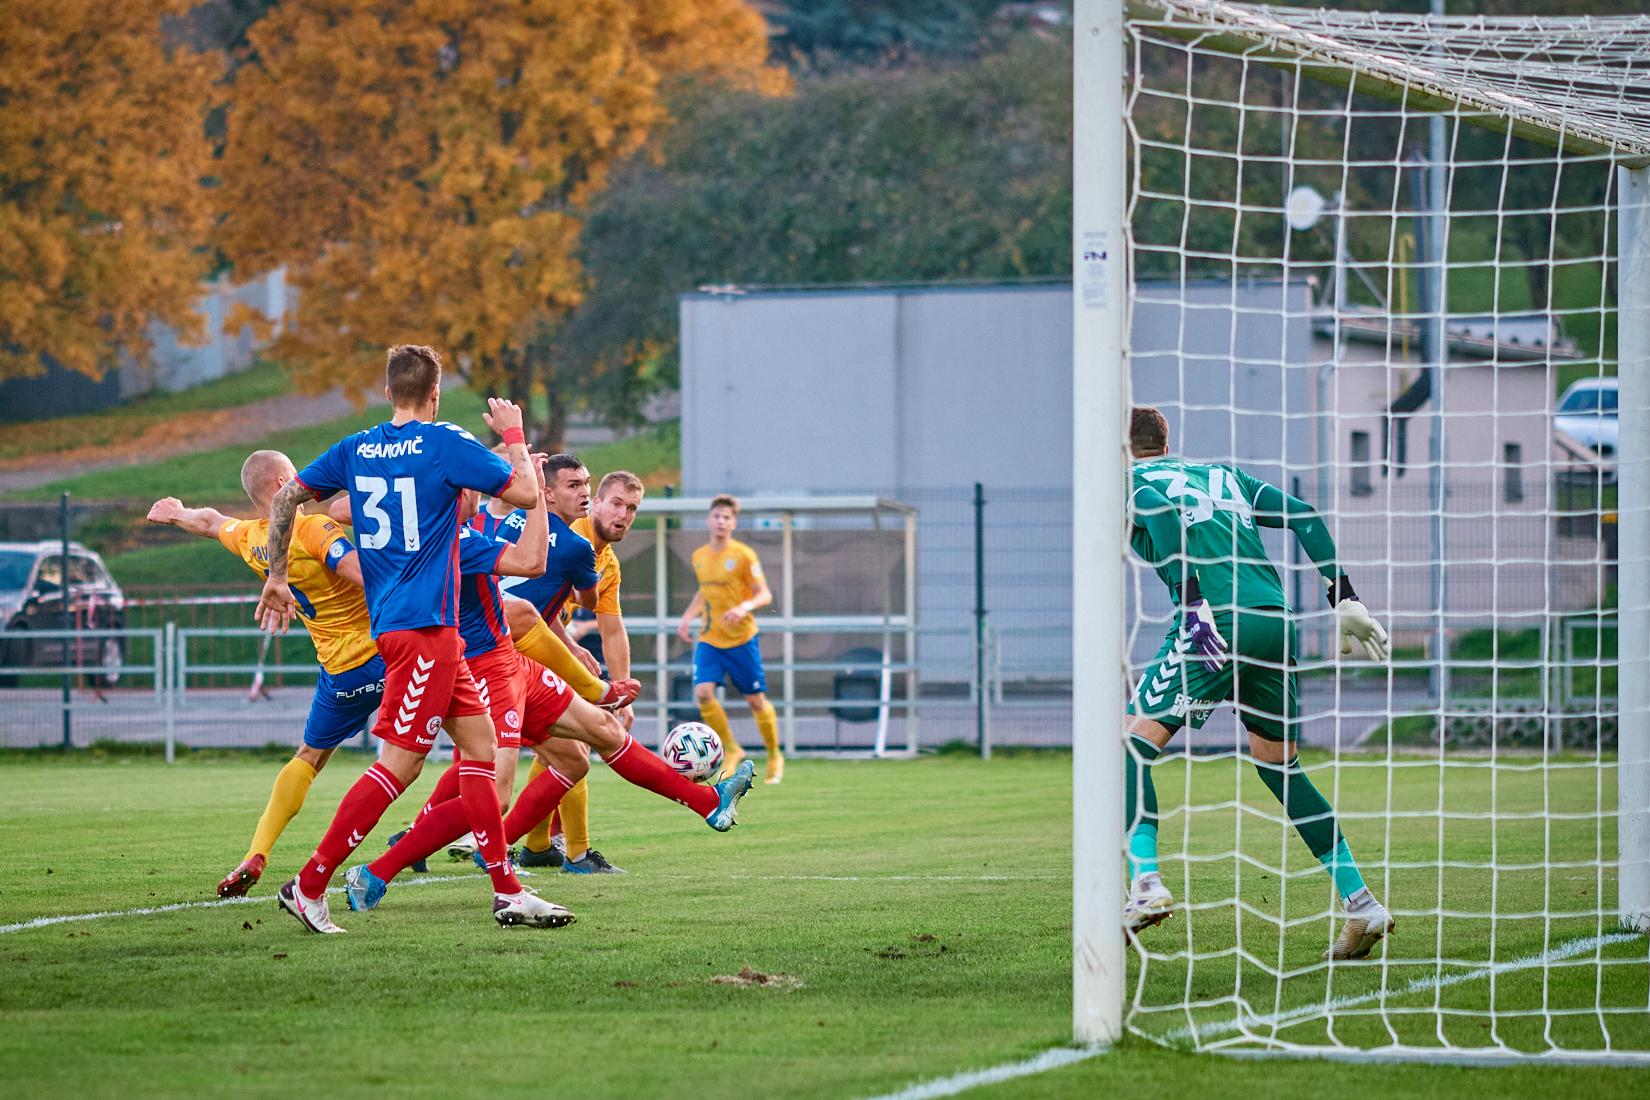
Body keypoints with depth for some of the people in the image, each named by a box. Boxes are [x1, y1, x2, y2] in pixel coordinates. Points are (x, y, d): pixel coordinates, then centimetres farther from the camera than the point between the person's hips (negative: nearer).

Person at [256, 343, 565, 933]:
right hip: (424, 624, -8)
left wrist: (277, 576, 22)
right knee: (400, 763, -8)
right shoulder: (446, 444, -10)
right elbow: (526, 492, -6)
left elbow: (286, 496, 14)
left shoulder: (356, 449, 9)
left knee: (479, 740, 10)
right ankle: (309, 885, -8)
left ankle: (507, 892, 9)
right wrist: (513, 434, 10)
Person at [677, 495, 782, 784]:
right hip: (708, 639, 4)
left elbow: (764, 594, -8)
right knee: (703, 692, -16)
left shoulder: (744, 555, -8)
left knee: (756, 700, 3)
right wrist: (688, 616, 11)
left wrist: (745, 606, -27)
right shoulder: (698, 557, 7)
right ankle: (731, 750, 2)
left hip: (741, 639, -4)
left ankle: (774, 756, 23)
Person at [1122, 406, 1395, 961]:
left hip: (1219, 623, -6)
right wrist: (1345, 599, 16)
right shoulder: (1223, 475, 29)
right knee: (1278, 767, 20)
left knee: (1133, 740, -1)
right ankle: (1361, 903, 15)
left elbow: (1164, 513, -12)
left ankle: (1145, 884, -21)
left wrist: (1195, 602, -21)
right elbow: (1302, 517, 18)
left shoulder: (1130, 483, 12)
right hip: (1278, 621, 6)